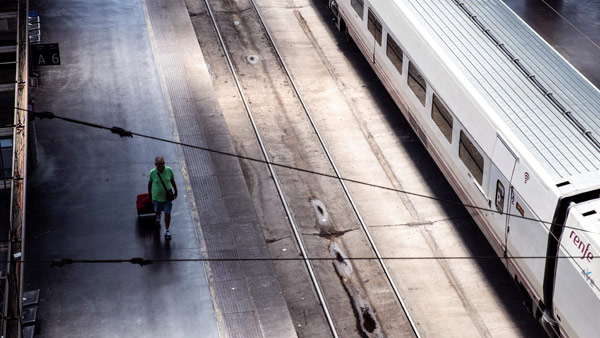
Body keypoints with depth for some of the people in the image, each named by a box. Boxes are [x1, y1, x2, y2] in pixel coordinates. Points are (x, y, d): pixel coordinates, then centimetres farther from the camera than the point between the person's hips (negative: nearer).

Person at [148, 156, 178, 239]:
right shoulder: (152, 172, -18)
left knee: (167, 214, 1)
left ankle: (167, 231, 17)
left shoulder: (169, 170, -16)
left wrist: (175, 191, 11)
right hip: (157, 197, 0)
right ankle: (158, 217, 61)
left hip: (167, 196, 0)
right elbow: (150, 183, 0)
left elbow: (172, 181, 0)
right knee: (158, 210, 24)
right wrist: (149, 193, 12)